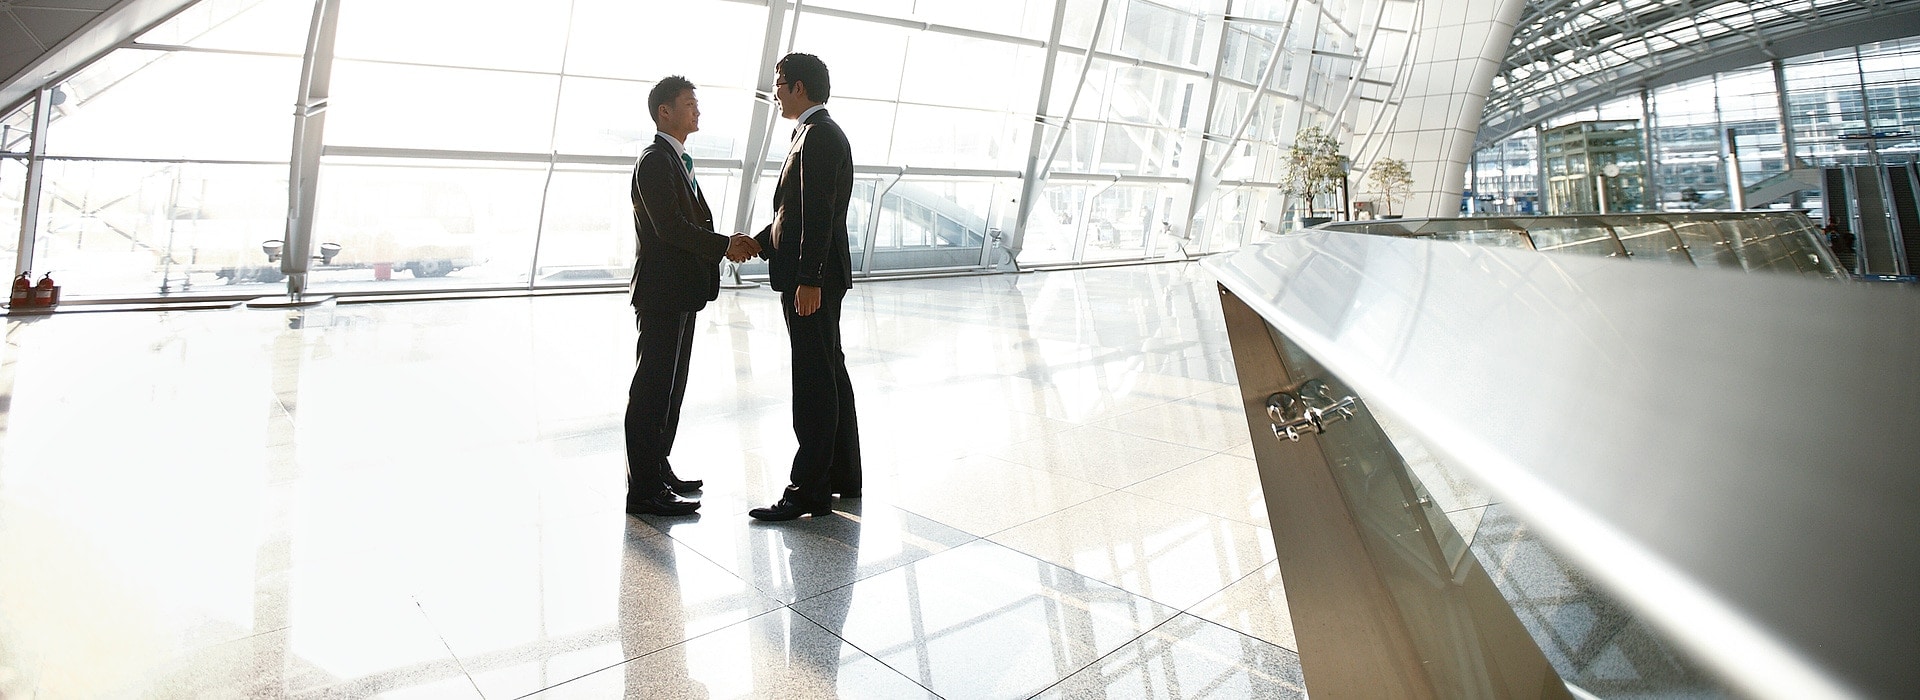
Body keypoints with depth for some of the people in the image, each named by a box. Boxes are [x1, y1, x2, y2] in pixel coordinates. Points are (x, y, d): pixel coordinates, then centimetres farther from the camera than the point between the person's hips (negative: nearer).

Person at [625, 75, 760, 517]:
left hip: (681, 292, 10)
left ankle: (658, 470, 27)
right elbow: (670, 228, -21)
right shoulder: (655, 161, -12)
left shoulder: (678, 161, 20)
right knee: (653, 388, -6)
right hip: (662, 291, -10)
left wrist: (728, 243, 2)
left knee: (670, 385, 16)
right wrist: (724, 246, -16)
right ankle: (644, 490, -1)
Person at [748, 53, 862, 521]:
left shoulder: (817, 136, -13)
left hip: (812, 280, -11)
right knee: (830, 375, 15)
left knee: (814, 381, -6)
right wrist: (759, 242, 11)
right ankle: (843, 476, 25)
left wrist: (808, 281, -24)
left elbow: (818, 215, -21)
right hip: (814, 277, 11)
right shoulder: (822, 133, 18)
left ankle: (809, 490, 0)